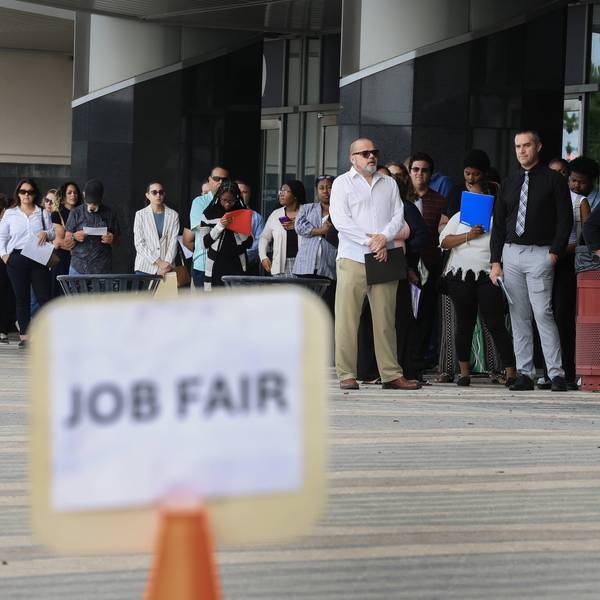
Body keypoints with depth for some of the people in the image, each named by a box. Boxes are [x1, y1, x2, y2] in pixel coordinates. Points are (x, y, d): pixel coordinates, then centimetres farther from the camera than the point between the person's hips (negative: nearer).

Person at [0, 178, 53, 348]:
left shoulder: (42, 213, 10)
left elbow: (53, 232, 13)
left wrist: (46, 233, -9)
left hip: (38, 259, 0)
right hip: (16, 259, 0)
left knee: (44, 296, -6)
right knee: (22, 298, 3)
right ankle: (24, 335, 6)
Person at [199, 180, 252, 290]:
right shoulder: (210, 213, 2)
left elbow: (249, 243, 4)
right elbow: (205, 243, -1)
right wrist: (219, 226, -12)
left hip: (236, 266, 1)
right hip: (216, 267, -1)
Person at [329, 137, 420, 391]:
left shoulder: (389, 184, 19)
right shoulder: (342, 183, 6)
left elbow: (398, 216, 10)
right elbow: (340, 219, -5)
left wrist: (384, 237, -10)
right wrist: (369, 241, -12)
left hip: (384, 260, 3)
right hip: (352, 259, -3)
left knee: (386, 320, 3)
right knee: (347, 319, -6)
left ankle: (391, 374, 5)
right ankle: (346, 374, -4)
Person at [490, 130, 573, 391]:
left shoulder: (553, 180, 1)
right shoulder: (510, 183, 15)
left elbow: (565, 219, -2)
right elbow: (498, 224, 15)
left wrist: (555, 252, -11)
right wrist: (495, 262, 7)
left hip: (540, 253, -5)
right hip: (511, 253, 5)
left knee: (542, 313, -13)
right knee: (518, 316, 4)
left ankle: (556, 374, -11)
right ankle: (524, 374, 7)